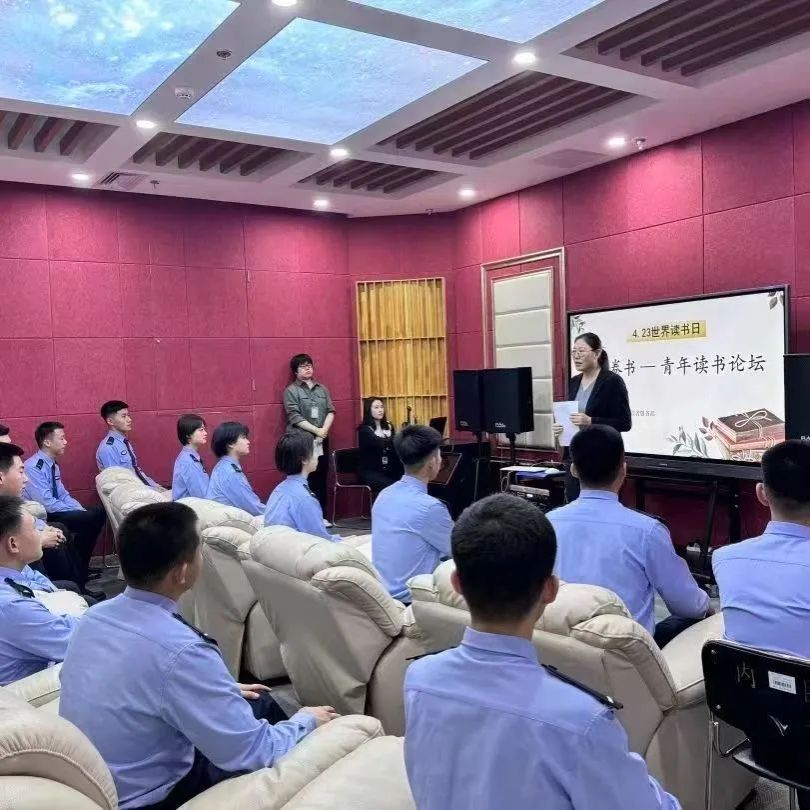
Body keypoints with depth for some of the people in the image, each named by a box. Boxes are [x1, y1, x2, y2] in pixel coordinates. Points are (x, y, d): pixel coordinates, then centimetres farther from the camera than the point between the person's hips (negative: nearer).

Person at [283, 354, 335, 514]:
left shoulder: (322, 389, 14)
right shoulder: (291, 390, -1)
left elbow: (330, 411, 7)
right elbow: (294, 416, -10)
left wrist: (324, 430, -10)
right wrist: (316, 430, -15)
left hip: (321, 440, 5)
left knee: (321, 478, 6)